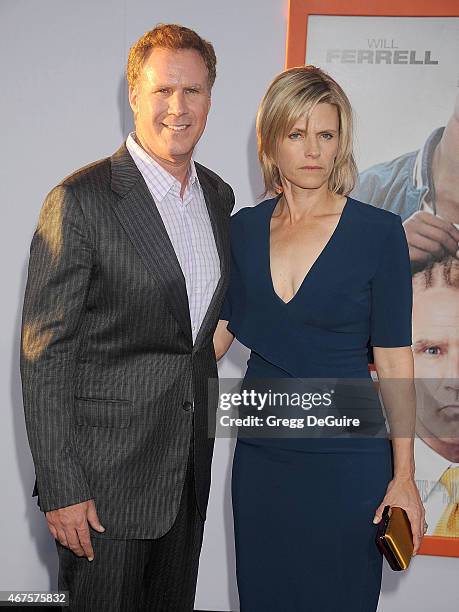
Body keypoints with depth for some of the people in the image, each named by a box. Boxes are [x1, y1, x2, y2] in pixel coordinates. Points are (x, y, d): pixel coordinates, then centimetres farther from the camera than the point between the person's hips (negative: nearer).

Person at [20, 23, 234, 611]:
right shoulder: (80, 200, -15)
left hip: (190, 462, 6)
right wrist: (60, 489, -16)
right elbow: (45, 354, -15)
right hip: (104, 472, -6)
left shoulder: (218, 195, 7)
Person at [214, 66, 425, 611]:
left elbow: (394, 360, -7)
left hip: (345, 458, -3)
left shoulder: (378, 232, -8)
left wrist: (403, 476, -7)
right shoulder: (244, 228, 3)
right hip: (261, 450, 4)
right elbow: (216, 333, 7)